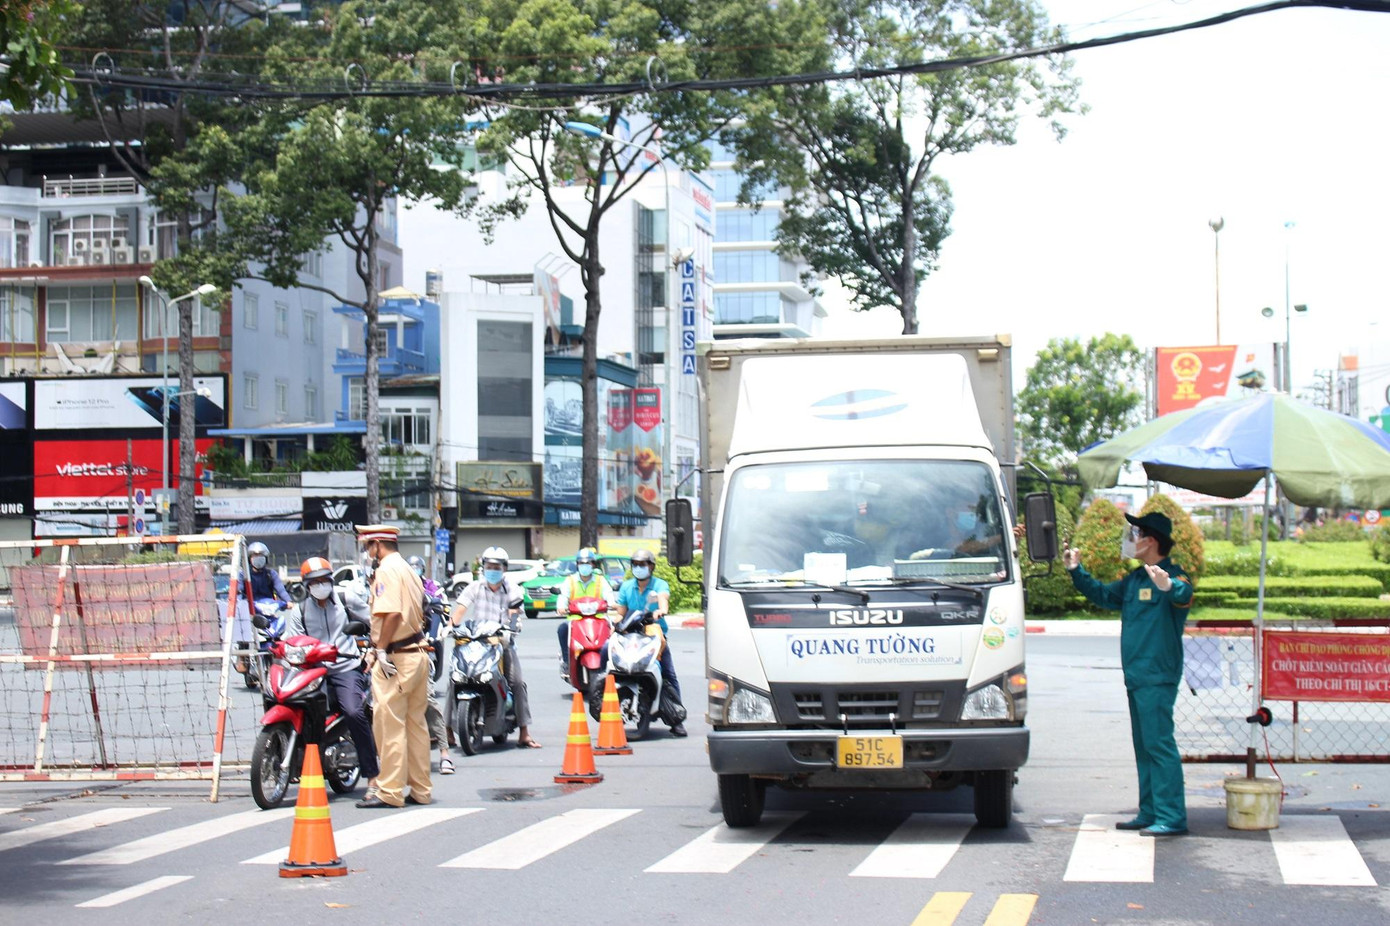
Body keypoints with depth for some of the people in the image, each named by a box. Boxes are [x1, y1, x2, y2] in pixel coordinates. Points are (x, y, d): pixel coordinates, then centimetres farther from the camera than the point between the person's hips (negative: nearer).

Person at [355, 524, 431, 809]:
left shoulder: (386, 570, -10)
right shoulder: (408, 569, 19)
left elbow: (392, 613, -24)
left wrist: (381, 649, -17)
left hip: (395, 658, -10)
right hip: (418, 654, 10)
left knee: (389, 724, -6)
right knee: (416, 724, 12)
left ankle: (390, 792, -6)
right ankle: (420, 790, 15)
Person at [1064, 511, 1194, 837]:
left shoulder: (1173, 576, -12)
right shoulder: (1134, 580, 17)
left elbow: (1183, 596, -34)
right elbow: (1102, 594, 33)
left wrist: (1169, 586, -56)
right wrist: (1077, 571, 29)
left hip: (1157, 677, -10)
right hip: (1136, 676, 10)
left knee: (1159, 744, -12)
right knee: (1143, 747, 13)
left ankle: (1172, 818, -12)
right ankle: (1149, 813, 19)